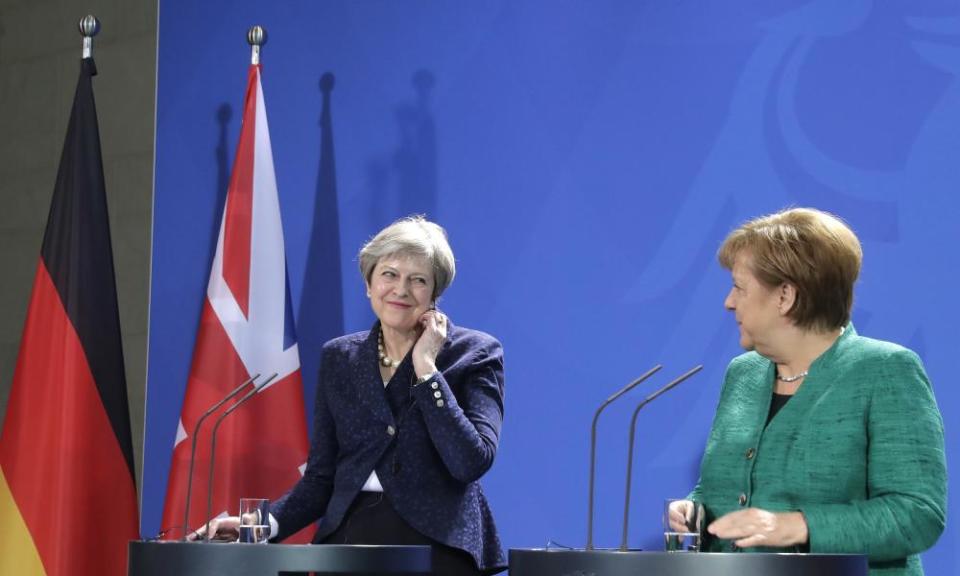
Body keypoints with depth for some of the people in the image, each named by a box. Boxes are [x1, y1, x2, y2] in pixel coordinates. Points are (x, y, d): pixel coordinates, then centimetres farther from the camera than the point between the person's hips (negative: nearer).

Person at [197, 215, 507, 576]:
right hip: (348, 540, 3)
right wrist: (265, 524, -7)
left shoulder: (475, 354, -1)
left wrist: (426, 369, -13)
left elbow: (472, 462, -15)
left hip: (436, 545, -3)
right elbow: (321, 477, 9)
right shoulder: (338, 358, 9)